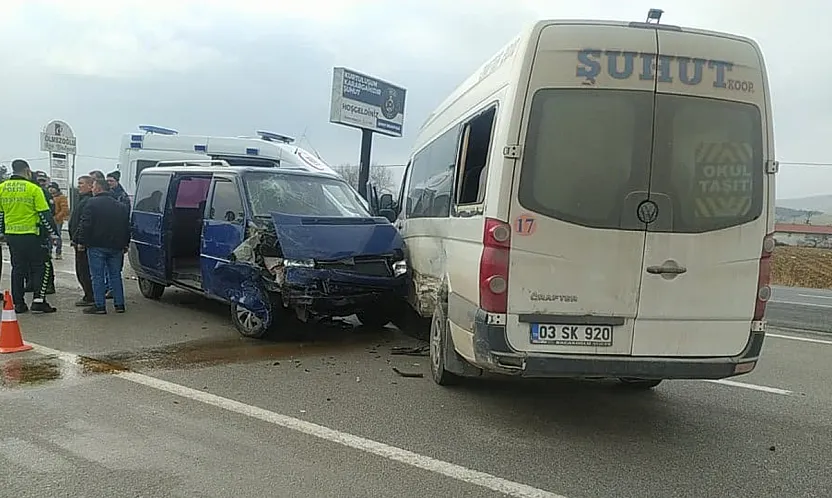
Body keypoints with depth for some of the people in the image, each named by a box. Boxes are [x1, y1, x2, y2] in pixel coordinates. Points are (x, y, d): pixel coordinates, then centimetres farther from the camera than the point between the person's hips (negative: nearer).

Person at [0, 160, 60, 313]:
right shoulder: (34, 189, -10)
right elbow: (45, 214, -10)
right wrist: (54, 232, -2)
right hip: (30, 234, -5)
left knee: (17, 268, 13)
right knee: (42, 266, 5)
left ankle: (18, 303, 16)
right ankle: (38, 300, -2)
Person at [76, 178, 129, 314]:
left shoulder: (92, 203, -6)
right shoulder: (120, 206, 13)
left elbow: (85, 224, -12)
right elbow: (127, 227, 17)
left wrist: (81, 242, -6)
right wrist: (125, 245, 21)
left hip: (97, 246, -5)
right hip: (116, 247, 6)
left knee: (98, 276, 0)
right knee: (115, 275, 11)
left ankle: (100, 306, 0)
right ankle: (119, 304, 12)